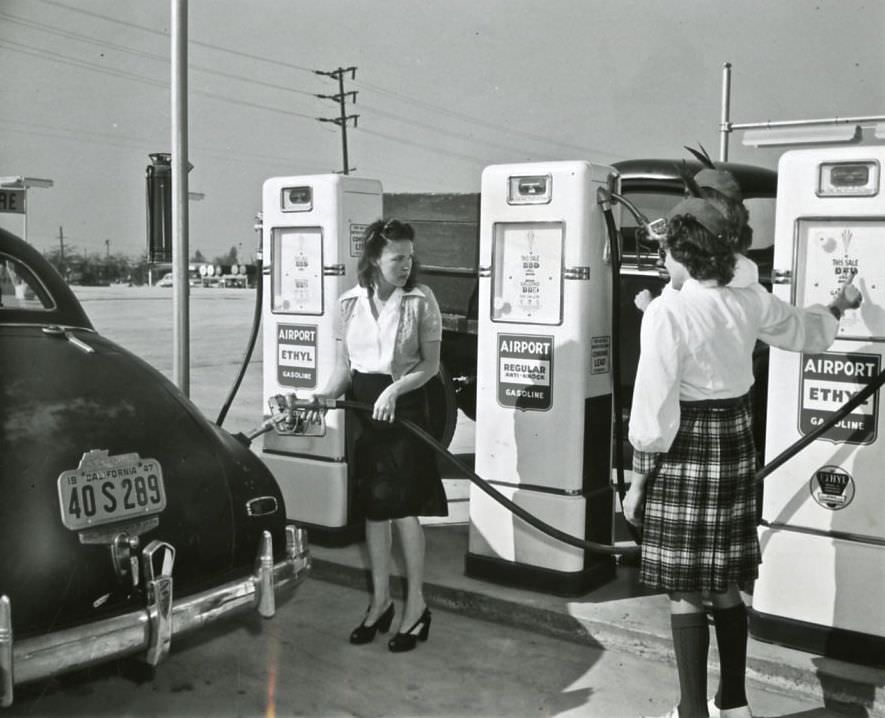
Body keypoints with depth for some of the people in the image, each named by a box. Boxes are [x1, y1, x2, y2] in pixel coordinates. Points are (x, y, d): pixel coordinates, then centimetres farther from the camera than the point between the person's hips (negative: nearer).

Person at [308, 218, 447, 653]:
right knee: (373, 507, 11)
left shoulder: (420, 300, -6)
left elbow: (430, 364, -7)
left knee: (403, 507, -3)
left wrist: (395, 389, -21)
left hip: (405, 405, -4)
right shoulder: (350, 302, 4)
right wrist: (327, 393, -10)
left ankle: (416, 606, 12)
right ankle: (380, 601, 24)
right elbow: (344, 365, 9)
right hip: (362, 405, 4)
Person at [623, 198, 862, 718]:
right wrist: (840, 306, 45)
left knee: (685, 591, 5)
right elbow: (805, 332, 23)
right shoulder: (753, 303, 2)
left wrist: (638, 481, -8)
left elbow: (654, 405, -17)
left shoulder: (667, 311, -17)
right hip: (736, 444, 6)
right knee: (726, 584, 18)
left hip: (684, 451, -6)